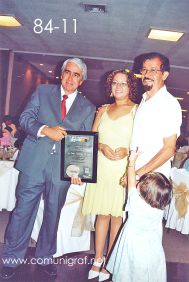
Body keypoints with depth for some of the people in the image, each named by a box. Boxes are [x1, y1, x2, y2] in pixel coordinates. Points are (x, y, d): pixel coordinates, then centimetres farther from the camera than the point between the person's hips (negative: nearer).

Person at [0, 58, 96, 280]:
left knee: (53, 214, 13)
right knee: (23, 211, 6)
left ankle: (45, 257, 33)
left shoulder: (88, 107, 8)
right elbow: (25, 118, 2)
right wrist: (45, 130, -17)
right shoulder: (43, 91, 7)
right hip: (34, 163, -1)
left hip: (62, 168, 1)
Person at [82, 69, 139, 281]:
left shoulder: (137, 111, 1)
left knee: (117, 216, 3)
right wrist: (102, 146, -6)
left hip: (123, 170, -3)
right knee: (102, 214, 9)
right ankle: (97, 260, 22)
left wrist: (127, 151, -19)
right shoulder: (103, 110, 14)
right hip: (102, 168, 4)